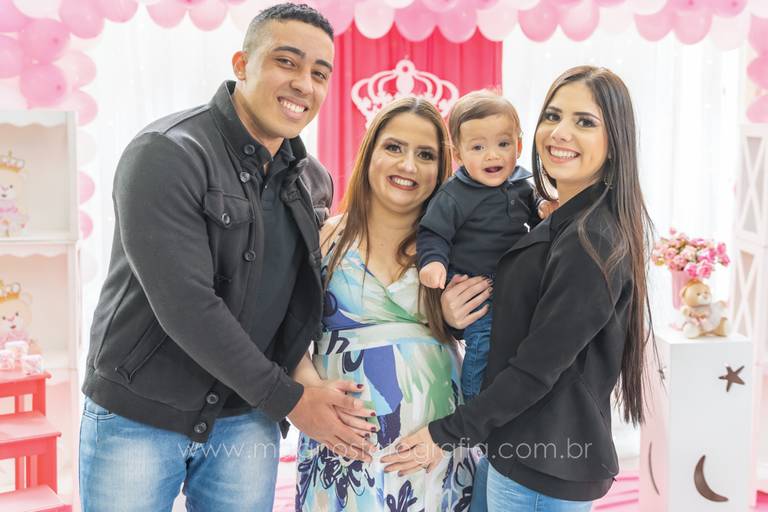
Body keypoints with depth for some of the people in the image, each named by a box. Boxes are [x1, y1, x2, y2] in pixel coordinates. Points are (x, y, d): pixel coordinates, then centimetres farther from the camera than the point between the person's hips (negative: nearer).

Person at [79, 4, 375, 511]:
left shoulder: (313, 180, 3)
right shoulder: (167, 154, -17)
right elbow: (185, 306, -23)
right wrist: (287, 398, -17)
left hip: (247, 420, 5)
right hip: (137, 418, -5)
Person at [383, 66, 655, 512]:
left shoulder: (590, 241, -21)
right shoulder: (564, 225, 9)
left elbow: (538, 367, -21)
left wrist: (447, 434, -14)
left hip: (542, 471, -9)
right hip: (550, 453, 9)